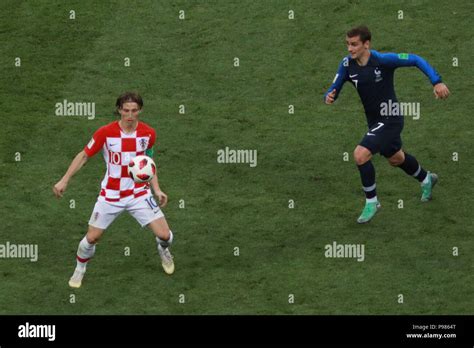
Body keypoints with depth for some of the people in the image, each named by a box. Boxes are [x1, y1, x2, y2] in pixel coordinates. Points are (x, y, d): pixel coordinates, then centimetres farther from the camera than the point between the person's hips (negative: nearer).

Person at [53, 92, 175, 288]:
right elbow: (84, 156, -6)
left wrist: (157, 190, 1)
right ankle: (79, 270, 31)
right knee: (92, 237, 0)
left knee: (164, 235, -7)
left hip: (139, 193, 1)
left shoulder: (148, 133, -7)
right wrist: (64, 181, -11)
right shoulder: (105, 133, -16)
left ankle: (163, 250, 32)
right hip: (110, 195, -1)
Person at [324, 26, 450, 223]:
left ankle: (371, 202, -2)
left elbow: (416, 60, -19)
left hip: (390, 119, -7)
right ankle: (426, 179, 58)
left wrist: (437, 82, -28)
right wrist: (329, 97, -27)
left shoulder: (383, 60, -25)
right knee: (395, 158, 28)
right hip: (374, 121, 7)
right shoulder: (347, 65, -9)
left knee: (360, 155, -22)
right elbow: (334, 89, -2)